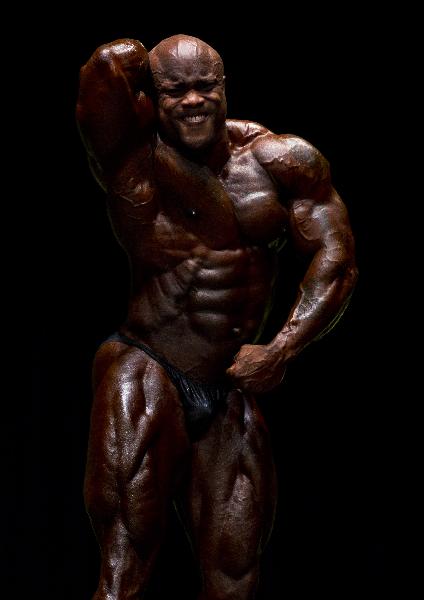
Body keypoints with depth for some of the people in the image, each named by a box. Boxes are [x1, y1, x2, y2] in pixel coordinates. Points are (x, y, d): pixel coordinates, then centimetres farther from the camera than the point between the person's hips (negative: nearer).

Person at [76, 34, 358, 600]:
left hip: (231, 394, 4)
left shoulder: (283, 160, 2)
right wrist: (139, 66, 0)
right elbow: (114, 61, -23)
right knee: (126, 554, -18)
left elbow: (335, 256, -2)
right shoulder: (133, 159, -8)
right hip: (145, 371, -4)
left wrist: (282, 349, -13)